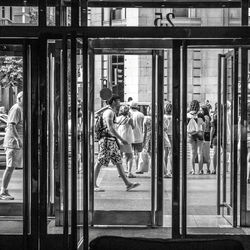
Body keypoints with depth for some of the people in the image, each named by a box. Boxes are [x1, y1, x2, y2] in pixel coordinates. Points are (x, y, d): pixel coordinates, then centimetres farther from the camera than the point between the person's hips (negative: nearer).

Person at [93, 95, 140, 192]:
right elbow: (110, 128, -22)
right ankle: (93, 185, -1)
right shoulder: (109, 112, -13)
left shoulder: (112, 112, 20)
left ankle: (128, 184, 7)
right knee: (100, 163, -5)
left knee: (119, 162, 7)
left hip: (112, 141, 10)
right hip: (107, 140, -10)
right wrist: (121, 139, -24)